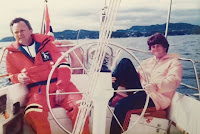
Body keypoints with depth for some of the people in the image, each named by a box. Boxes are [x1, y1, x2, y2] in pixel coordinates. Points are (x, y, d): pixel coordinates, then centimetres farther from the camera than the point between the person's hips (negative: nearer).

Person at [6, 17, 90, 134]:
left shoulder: (46, 43, 10)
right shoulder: (12, 54, 14)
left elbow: (63, 65, 3)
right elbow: (13, 76, 23)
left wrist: (61, 88, -10)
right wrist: (19, 78, -3)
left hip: (60, 86, 0)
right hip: (38, 90, 0)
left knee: (79, 106, -26)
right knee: (32, 114, -33)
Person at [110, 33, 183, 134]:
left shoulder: (174, 62, 7)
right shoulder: (148, 61, 27)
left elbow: (173, 81, -13)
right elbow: (136, 74, 20)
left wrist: (155, 85, -34)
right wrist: (117, 79, 0)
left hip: (155, 97, -6)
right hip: (140, 89, 7)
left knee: (121, 105, -31)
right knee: (125, 62, -7)